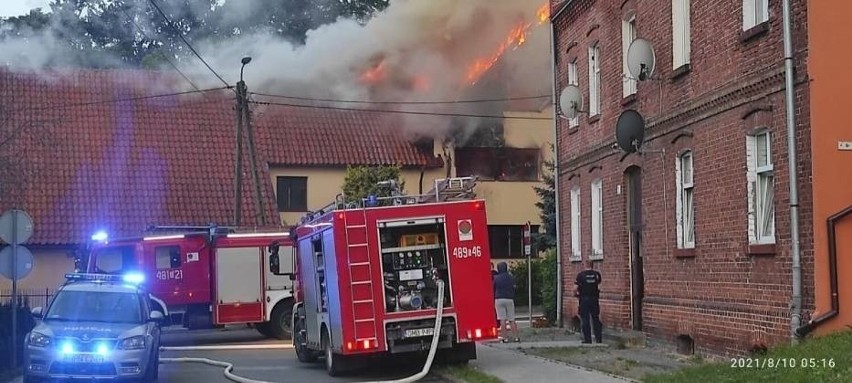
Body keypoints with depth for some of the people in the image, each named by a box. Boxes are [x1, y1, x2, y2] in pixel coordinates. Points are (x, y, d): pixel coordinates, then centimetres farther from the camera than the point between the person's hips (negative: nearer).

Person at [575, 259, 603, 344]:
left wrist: (576, 295, 6)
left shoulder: (580, 274, -9)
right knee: (596, 319, 12)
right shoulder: (596, 274, 0)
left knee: (585, 320, 3)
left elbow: (575, 288, -12)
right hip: (595, 299, 3)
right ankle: (598, 338, 14)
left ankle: (587, 339, 2)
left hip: (584, 299, -3)